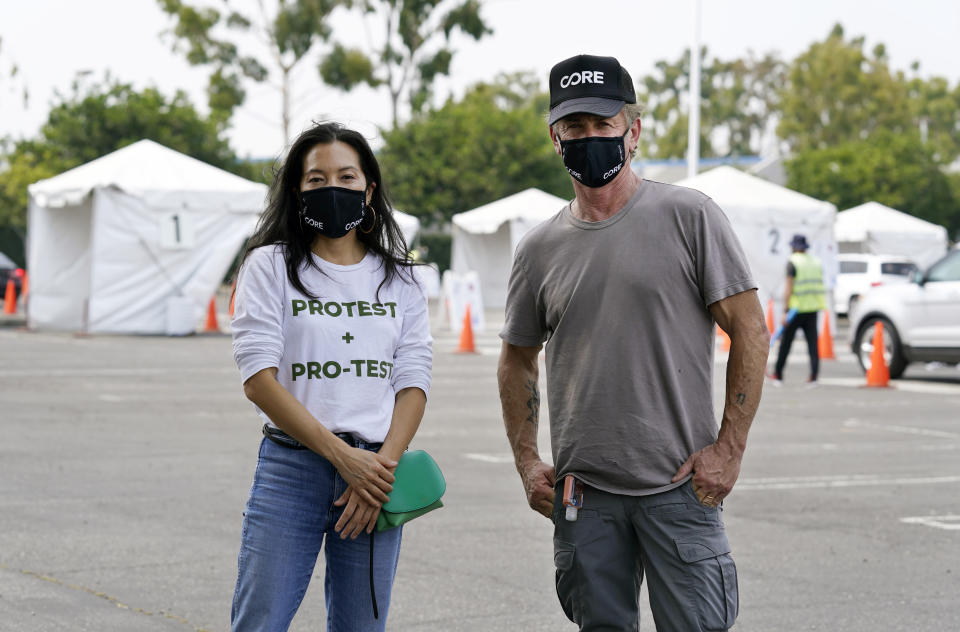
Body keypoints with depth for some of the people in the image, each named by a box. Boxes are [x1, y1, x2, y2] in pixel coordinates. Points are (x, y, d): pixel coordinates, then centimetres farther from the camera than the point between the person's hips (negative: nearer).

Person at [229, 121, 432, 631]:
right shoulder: (271, 266, 3)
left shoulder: (399, 279, 13)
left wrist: (383, 465, -11)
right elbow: (258, 377, -6)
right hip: (292, 468, -3)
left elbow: (413, 382, 6)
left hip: (376, 472, 3)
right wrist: (344, 458, -13)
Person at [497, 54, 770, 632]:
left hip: (679, 485, -4)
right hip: (583, 491, 4)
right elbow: (518, 358, 20)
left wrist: (729, 448, -9)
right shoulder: (540, 248, 9)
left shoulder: (689, 217, -3)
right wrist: (526, 461, 10)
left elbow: (749, 329, -4)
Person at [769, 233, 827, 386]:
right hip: (813, 307, 5)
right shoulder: (816, 262, 12)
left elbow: (788, 289, -13)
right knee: (812, 342, 3)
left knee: (785, 343, 4)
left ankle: (778, 375, 10)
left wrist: (785, 311, -14)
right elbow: (819, 286, 15)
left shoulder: (793, 262, -8)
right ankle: (813, 376, -4)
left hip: (796, 309, -5)